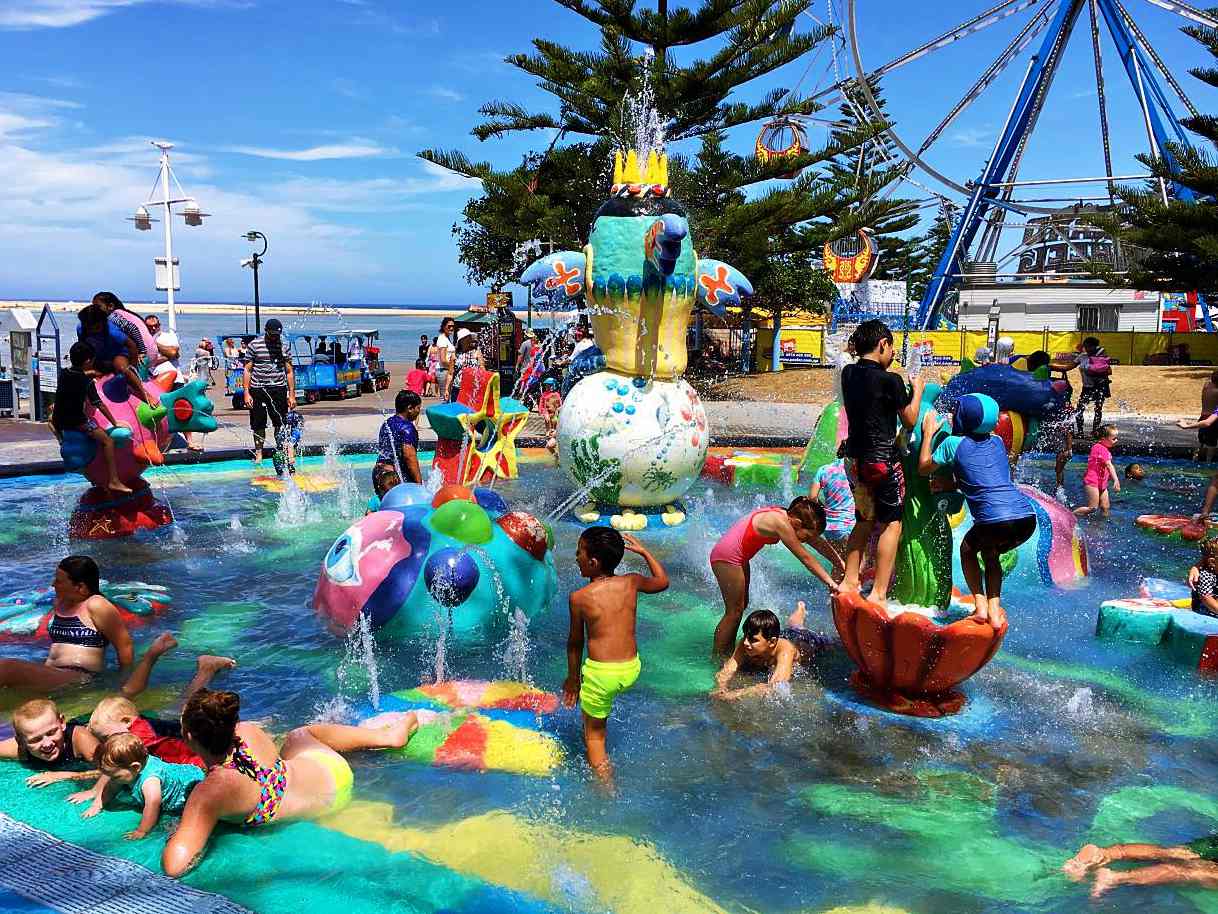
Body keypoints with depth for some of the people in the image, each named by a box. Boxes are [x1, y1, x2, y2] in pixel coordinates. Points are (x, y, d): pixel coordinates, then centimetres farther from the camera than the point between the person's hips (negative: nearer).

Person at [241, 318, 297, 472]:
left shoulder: (284, 346, 6)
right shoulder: (253, 345, 1)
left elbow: (289, 371, 10)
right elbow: (247, 370, 1)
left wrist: (292, 394, 5)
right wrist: (247, 393, -7)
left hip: (279, 389, 0)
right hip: (258, 390, 0)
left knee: (281, 425, -6)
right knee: (258, 425, 9)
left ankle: (290, 458, -10)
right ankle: (258, 455, 24)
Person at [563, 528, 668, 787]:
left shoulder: (579, 597, -10)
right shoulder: (631, 582, 0)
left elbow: (575, 642, 0)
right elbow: (663, 581, 21)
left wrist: (573, 677, 14)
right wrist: (644, 552, 31)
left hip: (601, 673, -5)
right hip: (632, 669, 5)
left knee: (594, 734, 12)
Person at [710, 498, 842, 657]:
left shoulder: (786, 516, 1)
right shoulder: (781, 523, -25)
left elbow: (819, 543, 10)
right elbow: (805, 558, -22)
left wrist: (839, 563, 12)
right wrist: (830, 582, -18)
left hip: (736, 557, 10)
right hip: (727, 558, -10)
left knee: (742, 605, 17)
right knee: (734, 611, -2)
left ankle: (729, 652, 27)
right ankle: (718, 657, 8)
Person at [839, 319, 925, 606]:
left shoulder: (848, 374, 4)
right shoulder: (890, 380, -14)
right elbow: (910, 420, -3)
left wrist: (884, 364, 28)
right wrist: (917, 389, 10)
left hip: (855, 457, 7)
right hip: (882, 459, -7)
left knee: (864, 521, 19)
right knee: (891, 524, 2)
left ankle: (849, 582, 18)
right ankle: (879, 593, 0)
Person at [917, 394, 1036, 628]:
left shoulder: (953, 443, 6)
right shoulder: (997, 441, 21)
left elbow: (923, 468, 20)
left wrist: (928, 433, 29)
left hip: (996, 519, -5)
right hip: (1027, 516, 5)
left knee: (968, 549, 25)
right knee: (990, 554, 29)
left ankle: (980, 606, 11)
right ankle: (994, 611, 17)